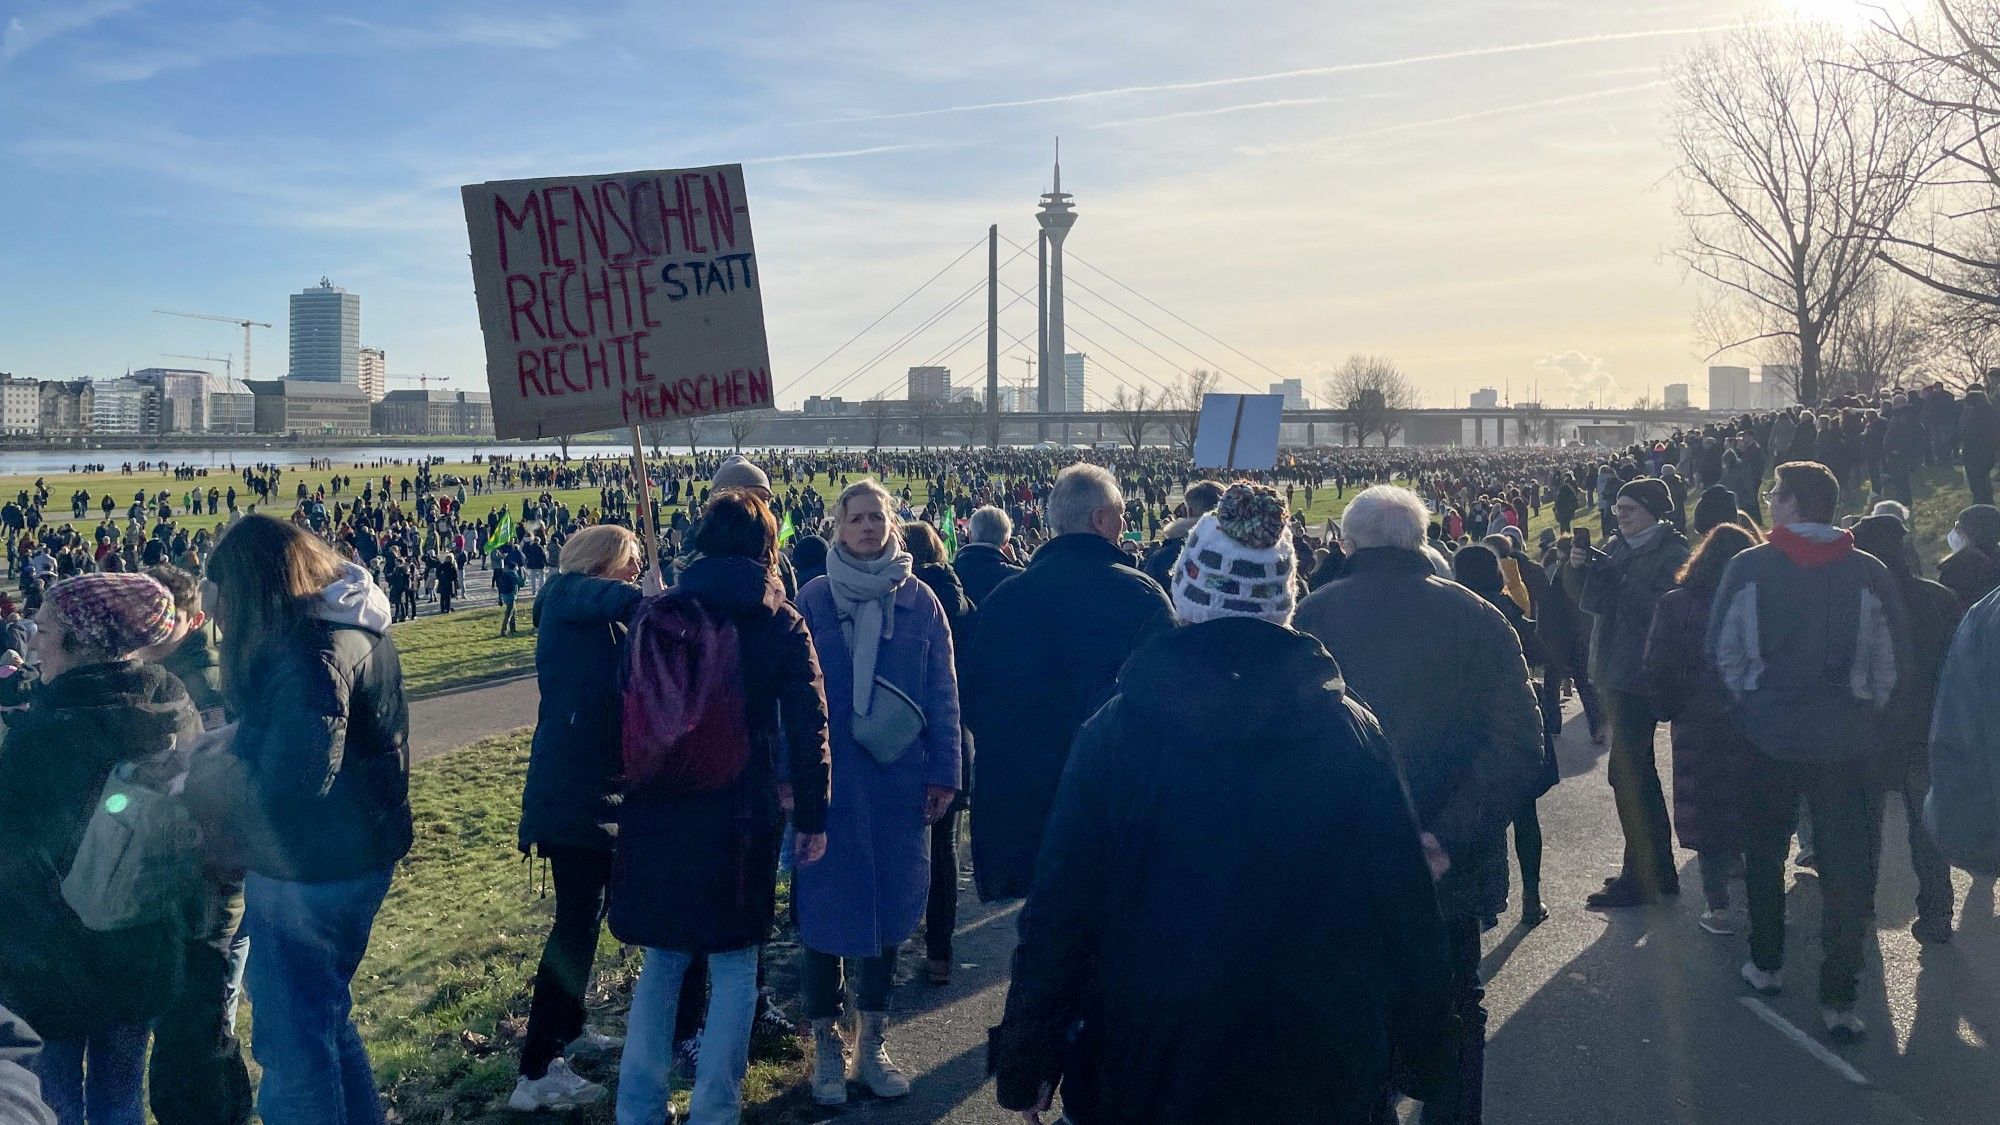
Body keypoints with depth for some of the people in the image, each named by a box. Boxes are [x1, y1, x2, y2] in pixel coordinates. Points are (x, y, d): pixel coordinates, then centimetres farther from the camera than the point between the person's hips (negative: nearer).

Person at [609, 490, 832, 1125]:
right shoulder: (783, 625, -4)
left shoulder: (656, 614, 2)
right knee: (734, 963, 10)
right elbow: (807, 727, -6)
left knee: (663, 960, 16)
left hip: (659, 811, 3)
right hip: (742, 813, -2)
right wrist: (811, 818, 0)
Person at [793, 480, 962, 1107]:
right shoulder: (814, 600, -1)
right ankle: (826, 1048, 19)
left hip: (898, 781, 2)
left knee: (888, 905, 9)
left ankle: (873, 1043, 24)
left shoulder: (918, 601, 2)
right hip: (829, 781, -1)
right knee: (826, 907, 4)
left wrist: (943, 773, -1)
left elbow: (942, 694, 3)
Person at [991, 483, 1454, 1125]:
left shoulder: (1116, 729, -11)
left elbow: (1059, 911, -8)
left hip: (1149, 1060, 0)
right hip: (1318, 1068, 1)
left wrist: (1025, 1061, 1)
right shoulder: (1351, 732, -9)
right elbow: (1405, 909, -3)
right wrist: (1425, 1051, 10)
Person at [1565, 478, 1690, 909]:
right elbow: (1591, 600, 12)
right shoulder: (1618, 547, 12)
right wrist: (1578, 568, -5)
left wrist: (1618, 578, -25)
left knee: (1626, 772, -9)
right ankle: (1659, 870, 26)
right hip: (1616, 671, 9)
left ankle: (1638, 878, -1)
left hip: (1641, 675, -9)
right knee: (1638, 769, 15)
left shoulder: (1672, 553, -11)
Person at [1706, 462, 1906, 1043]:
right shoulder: (1870, 574, -6)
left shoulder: (1749, 567, -9)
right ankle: (1838, 999, 6)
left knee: (1764, 854, 18)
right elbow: (1893, 662, -1)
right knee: (1846, 868, 7)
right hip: (1846, 743, 0)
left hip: (1768, 738, 0)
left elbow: (1722, 652, -4)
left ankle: (1766, 965, 30)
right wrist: (1864, 715, 14)